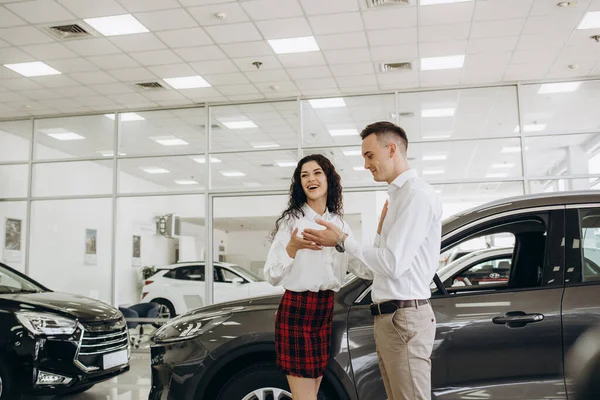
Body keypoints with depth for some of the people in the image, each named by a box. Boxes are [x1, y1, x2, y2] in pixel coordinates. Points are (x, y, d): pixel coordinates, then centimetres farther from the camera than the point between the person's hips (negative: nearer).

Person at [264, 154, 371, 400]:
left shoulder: (339, 224, 9)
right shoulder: (291, 220, -5)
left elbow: (363, 268, 1)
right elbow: (271, 276, -12)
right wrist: (293, 247, -28)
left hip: (326, 311, 5)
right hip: (296, 311, -5)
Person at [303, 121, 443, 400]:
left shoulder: (417, 195, -12)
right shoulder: (399, 195, 17)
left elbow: (393, 264, -19)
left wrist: (342, 240, -10)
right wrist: (382, 230, 6)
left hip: (404, 318, -10)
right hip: (389, 317, 10)